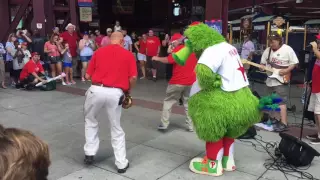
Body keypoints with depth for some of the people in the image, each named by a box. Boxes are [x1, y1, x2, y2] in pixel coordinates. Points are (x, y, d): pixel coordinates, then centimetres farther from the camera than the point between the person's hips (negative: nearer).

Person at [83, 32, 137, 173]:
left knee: (90, 120, 28)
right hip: (115, 93, 0)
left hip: (96, 90, 1)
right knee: (116, 128, 16)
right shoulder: (128, 55, 7)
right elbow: (133, 77, -2)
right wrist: (128, 91, 15)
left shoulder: (98, 51, 10)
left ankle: (90, 153, 26)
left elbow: (88, 75, 10)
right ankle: (121, 163, 20)